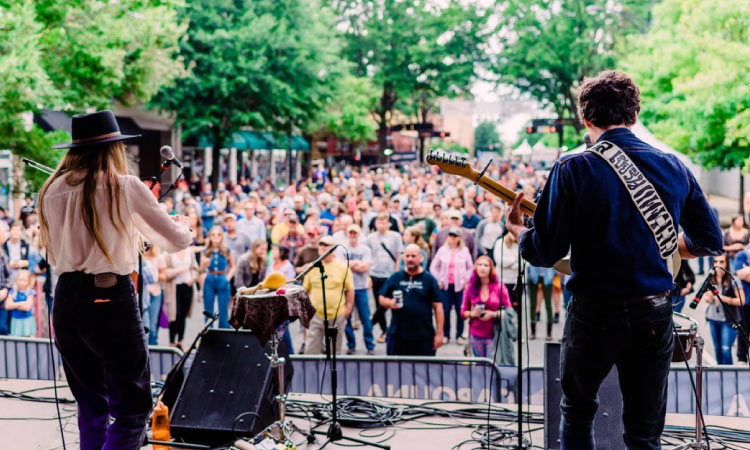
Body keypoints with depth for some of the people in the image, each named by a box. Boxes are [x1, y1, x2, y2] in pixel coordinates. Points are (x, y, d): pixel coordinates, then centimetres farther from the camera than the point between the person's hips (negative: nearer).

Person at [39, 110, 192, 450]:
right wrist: (182, 225, 22)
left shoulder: (52, 190, 8)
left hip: (65, 299, 6)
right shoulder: (124, 186, -6)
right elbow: (175, 241, -1)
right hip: (110, 299, -6)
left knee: (91, 406, 20)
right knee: (133, 409, 1)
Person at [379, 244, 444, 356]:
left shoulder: (429, 279, 1)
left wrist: (439, 334, -5)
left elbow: (437, 307, 0)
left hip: (424, 337, -2)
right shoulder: (395, 278, 7)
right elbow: (381, 298, 11)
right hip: (397, 334, 2)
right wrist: (390, 303, -13)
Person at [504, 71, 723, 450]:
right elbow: (711, 241, 7)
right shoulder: (673, 167, 2)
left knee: (576, 412, 21)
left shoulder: (574, 169, -9)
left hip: (595, 311, -2)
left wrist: (518, 231, 9)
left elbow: (545, 253, -12)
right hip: (654, 315, 3)